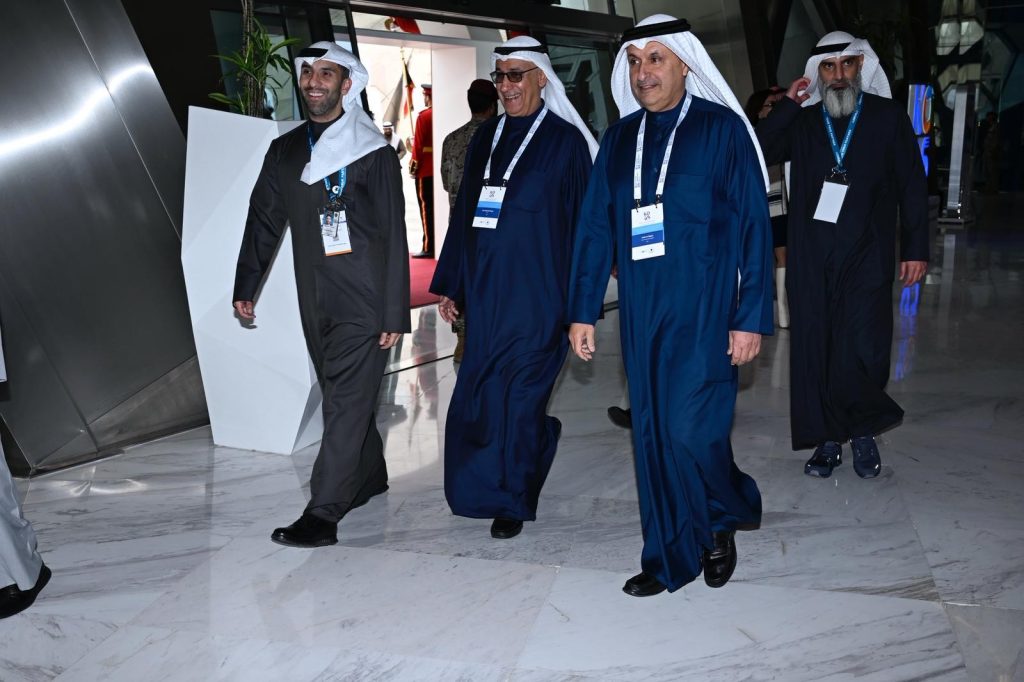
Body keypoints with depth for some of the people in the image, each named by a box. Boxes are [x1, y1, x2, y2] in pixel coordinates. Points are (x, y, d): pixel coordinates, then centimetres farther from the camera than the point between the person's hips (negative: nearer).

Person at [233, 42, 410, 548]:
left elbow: (394, 239, -7)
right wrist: (246, 287, 11)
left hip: (363, 304, -6)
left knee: (345, 405, -7)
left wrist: (395, 314, -11)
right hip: (315, 304, 6)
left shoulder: (373, 154, -5)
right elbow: (264, 221, 16)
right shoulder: (284, 151, 11)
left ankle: (322, 515, -4)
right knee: (345, 398, 16)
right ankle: (369, 478, 35)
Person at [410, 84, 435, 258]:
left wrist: (413, 167, -6)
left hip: (426, 170, -6)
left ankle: (429, 248, -3)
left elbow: (418, 144, -13)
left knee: (426, 207, -3)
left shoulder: (424, 116, -10)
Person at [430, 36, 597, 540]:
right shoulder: (486, 138, 12)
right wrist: (450, 285, 11)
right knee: (478, 398, 6)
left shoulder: (566, 140, -3)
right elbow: (464, 214, 13)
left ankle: (513, 500, 18)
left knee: (520, 397, 0)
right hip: (486, 291, 5)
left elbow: (583, 220, -5)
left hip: (538, 292, -5)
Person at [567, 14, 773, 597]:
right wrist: (584, 310, 4)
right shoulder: (620, 138, 9)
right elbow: (596, 226, 8)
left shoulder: (722, 128, -4)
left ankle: (726, 518, 24)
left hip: (705, 311, -4)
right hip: (641, 312, 5)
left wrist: (752, 317, -11)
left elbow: (755, 225, -7)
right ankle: (672, 559, 24)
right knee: (652, 434, 8)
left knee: (691, 429, -9)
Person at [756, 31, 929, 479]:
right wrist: (788, 105, -6)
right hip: (811, 259, 2)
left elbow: (912, 187, 5)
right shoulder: (801, 123, 10)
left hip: (867, 257, -1)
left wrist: (915, 248, -1)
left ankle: (864, 431, 17)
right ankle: (829, 439, 15)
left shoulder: (889, 117, 6)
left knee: (863, 351, -7)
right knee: (815, 350, 3)